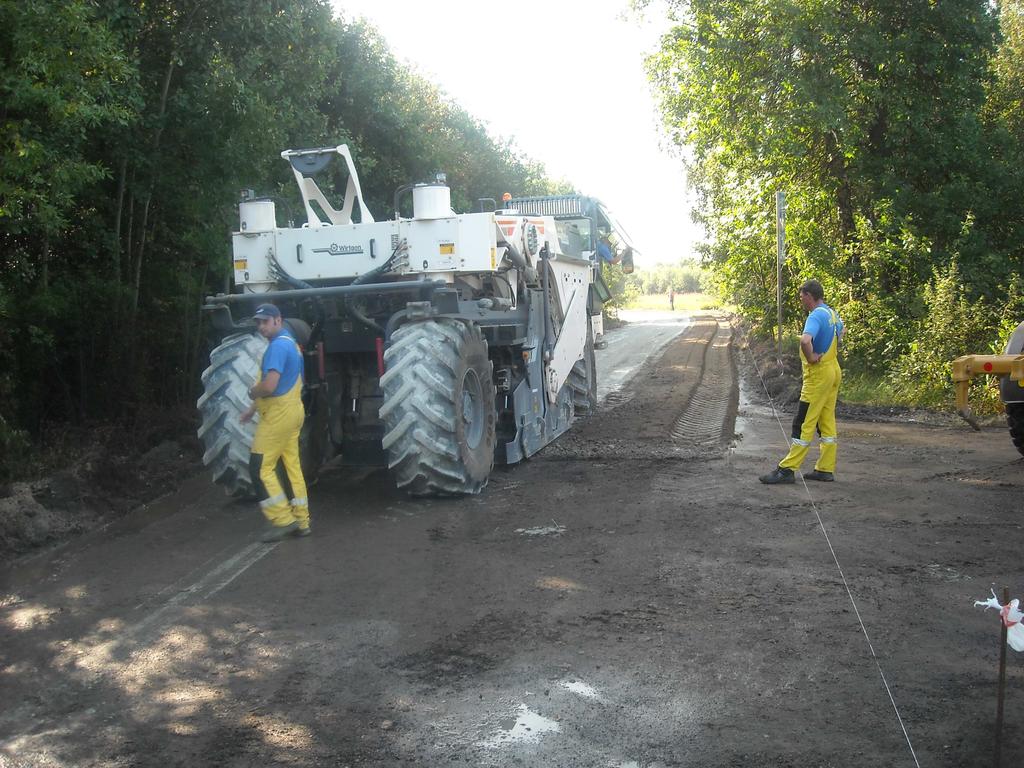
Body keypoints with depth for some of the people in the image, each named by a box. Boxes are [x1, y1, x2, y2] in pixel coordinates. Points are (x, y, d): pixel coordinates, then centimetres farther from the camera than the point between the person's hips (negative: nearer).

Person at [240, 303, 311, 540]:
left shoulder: (278, 345, -17)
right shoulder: (290, 343, 15)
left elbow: (269, 386, -27)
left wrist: (252, 392, -5)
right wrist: (253, 409, 24)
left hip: (278, 414, -10)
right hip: (292, 412, 10)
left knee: (260, 468, -3)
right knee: (292, 465, 11)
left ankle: (283, 520, -2)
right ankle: (301, 522, 15)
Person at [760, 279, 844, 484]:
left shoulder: (816, 316, -19)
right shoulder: (832, 313, 10)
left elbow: (805, 340, -39)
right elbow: (841, 331, 33)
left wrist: (811, 358, -22)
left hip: (818, 374, -9)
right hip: (834, 371, 9)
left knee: (804, 423, -7)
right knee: (827, 422, 11)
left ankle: (787, 469, -4)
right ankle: (826, 469, 15)